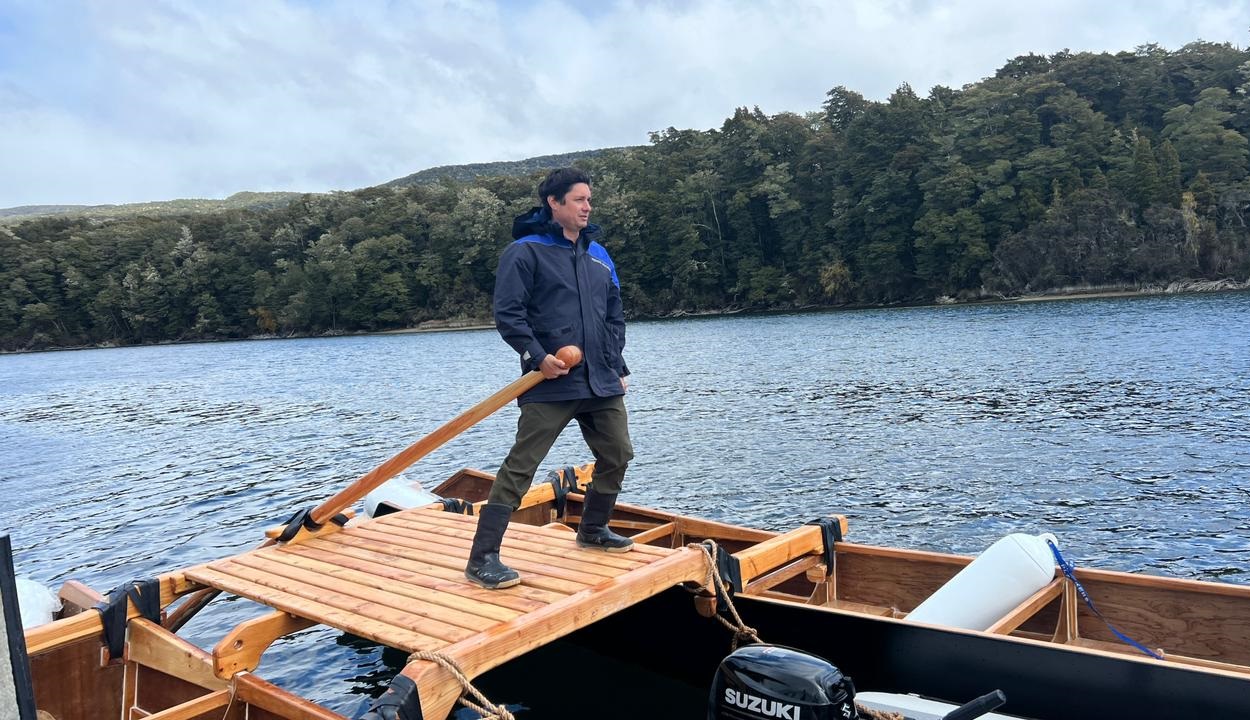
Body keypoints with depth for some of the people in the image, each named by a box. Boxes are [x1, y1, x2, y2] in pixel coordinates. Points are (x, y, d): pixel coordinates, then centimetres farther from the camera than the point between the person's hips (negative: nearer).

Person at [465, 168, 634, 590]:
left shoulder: (598, 255, 15)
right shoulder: (526, 251, -6)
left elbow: (615, 317, 20)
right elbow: (507, 314, -11)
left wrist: (619, 368, 15)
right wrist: (536, 356, -19)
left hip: (602, 383, 7)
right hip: (551, 383, -7)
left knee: (617, 455, 15)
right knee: (520, 467, -8)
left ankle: (592, 530, 37)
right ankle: (482, 559, -3)